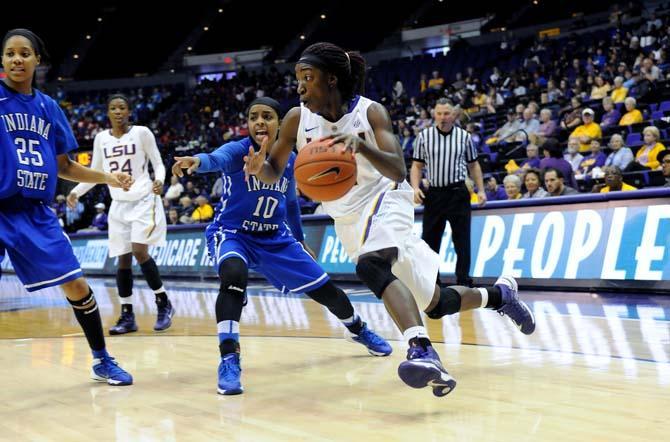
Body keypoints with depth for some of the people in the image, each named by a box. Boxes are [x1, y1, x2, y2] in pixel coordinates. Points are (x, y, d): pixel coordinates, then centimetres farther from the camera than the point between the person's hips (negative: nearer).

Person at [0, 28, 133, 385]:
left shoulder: (49, 107, 10)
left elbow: (63, 167, 17)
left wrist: (107, 178, 8)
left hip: (36, 213, 4)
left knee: (77, 286, 4)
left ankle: (102, 361, 22)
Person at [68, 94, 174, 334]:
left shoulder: (142, 133, -4)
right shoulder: (101, 138, 8)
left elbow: (158, 163, -1)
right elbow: (94, 172, 16)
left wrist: (159, 180, -22)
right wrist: (76, 191, 2)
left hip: (144, 200, -4)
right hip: (118, 204, 4)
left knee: (139, 251, -18)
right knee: (122, 259, 2)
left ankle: (163, 303, -3)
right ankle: (127, 316, 8)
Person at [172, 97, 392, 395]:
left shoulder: (289, 159, -4)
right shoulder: (238, 150, -19)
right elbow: (217, 159, -44)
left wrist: (299, 240, 20)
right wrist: (197, 161, -67)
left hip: (275, 237, 5)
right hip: (233, 234, -4)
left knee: (323, 288, 10)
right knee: (234, 275, -38)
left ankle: (358, 330, 42)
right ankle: (229, 360, -31)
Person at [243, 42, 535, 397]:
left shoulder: (370, 112, -15)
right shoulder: (298, 119, -5)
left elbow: (398, 171, -26)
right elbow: (273, 174, 3)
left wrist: (363, 146, -45)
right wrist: (257, 168, -21)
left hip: (383, 201, -5)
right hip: (348, 219, 5)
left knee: (371, 265, -39)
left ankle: (422, 351, -47)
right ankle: (498, 293, 33)